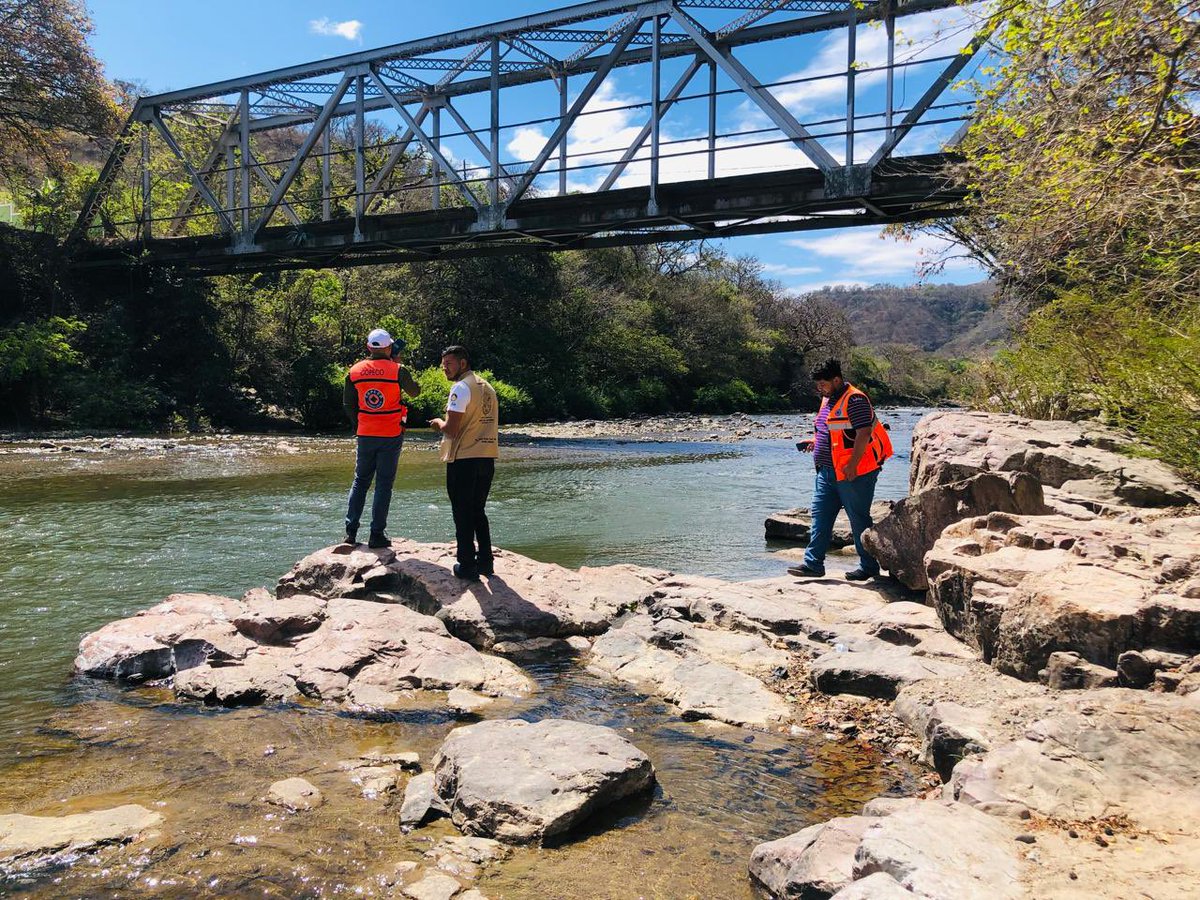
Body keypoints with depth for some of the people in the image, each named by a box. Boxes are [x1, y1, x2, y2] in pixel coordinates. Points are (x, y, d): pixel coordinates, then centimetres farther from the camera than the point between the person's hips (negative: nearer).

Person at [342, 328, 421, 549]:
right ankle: (377, 534, 3)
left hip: (365, 435, 3)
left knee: (360, 481, 15)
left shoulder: (354, 371, 1)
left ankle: (351, 531, 13)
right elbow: (415, 391, 7)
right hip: (391, 435, -3)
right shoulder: (397, 370, -10)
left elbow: (348, 404, 9)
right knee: (384, 484, 2)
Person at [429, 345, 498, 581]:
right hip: (487, 458, 8)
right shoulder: (487, 387, 14)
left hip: (464, 459, -8)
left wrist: (439, 423, 4)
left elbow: (451, 429, -17)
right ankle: (485, 562, 21)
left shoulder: (461, 387, -12)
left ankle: (467, 566, 6)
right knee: (478, 512, 18)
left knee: (463, 515, 2)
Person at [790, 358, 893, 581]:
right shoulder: (828, 399, 15)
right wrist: (816, 441, 11)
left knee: (859, 519, 1)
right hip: (828, 471, 9)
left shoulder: (855, 400, -15)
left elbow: (863, 434, -22)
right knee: (820, 515, 6)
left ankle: (869, 567, 13)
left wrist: (852, 466, -25)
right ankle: (813, 563, 9)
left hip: (853, 472, -9)